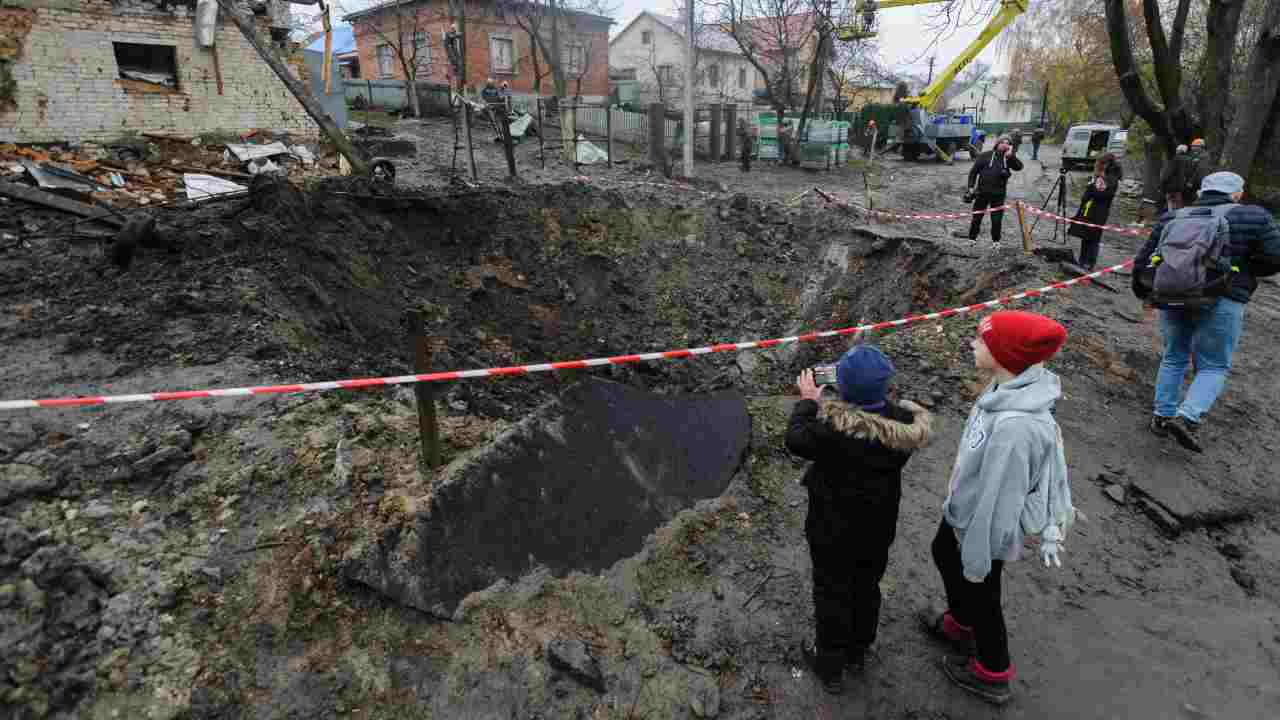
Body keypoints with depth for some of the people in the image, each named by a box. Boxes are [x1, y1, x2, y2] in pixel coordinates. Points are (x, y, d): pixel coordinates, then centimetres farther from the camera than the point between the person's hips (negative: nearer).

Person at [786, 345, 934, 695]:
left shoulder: (831, 427, -34)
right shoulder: (902, 423, -19)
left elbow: (795, 439, -15)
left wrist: (807, 401, -2)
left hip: (833, 532, -4)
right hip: (878, 529, 5)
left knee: (832, 594, 17)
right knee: (867, 588, 26)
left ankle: (830, 665, 37)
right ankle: (858, 651, 50)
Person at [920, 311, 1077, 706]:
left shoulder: (1016, 425, -41)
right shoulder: (1009, 387, -13)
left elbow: (999, 500, -30)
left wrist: (977, 560, -16)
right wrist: (956, 497, 18)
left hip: (983, 527, -8)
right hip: (963, 511, 8)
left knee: (979, 596, 17)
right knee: (943, 556, 31)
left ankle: (992, 674, 46)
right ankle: (960, 625, 60)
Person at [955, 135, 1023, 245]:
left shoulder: (1008, 158, 7)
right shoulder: (985, 155, 1)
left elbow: (1019, 167, -7)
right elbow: (973, 171, 3)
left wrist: (1010, 156, -16)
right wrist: (971, 186, -4)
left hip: (999, 194, 1)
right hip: (982, 192, -1)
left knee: (997, 218, 4)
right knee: (977, 216, 7)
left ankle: (996, 240, 16)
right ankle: (972, 237, 20)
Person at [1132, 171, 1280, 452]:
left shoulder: (1171, 218, 12)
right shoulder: (1253, 217, 2)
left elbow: (1143, 259, 13)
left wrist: (1142, 290, 26)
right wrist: (1242, 269, 15)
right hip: (1220, 302, -4)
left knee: (1173, 358, 19)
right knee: (1213, 367, 6)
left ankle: (1162, 416, 19)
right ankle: (1187, 418, -12)